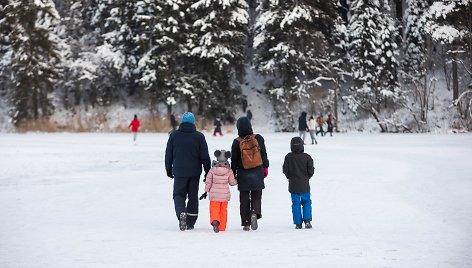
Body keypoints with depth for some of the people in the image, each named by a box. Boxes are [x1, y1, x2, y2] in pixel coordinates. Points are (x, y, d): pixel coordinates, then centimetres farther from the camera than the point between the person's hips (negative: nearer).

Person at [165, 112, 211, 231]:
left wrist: (169, 170, 16)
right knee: (193, 196, 11)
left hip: (179, 172, 0)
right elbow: (205, 156, -2)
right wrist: (208, 172, 5)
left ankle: (181, 213, -23)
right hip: (194, 172, 0)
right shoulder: (199, 136, -3)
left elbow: (168, 155, 5)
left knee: (179, 195, 6)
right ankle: (190, 222, 13)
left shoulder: (174, 135, 0)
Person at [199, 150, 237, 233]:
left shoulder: (212, 170, -6)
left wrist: (206, 192, 8)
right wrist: (237, 181, 24)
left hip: (214, 194, -1)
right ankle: (222, 227, 18)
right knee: (223, 210, 14)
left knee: (214, 209, 0)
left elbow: (208, 182, -2)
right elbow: (232, 182, 2)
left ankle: (215, 221, -28)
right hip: (225, 195, 1)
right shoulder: (229, 171, -6)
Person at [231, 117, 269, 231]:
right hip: (257, 174, 0)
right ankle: (255, 213, -17)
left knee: (244, 199, 9)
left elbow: (234, 160, 0)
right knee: (256, 196, 11)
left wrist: (233, 174, 10)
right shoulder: (258, 138, -5)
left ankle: (246, 223, 7)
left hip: (243, 175, 0)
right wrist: (265, 168, 15)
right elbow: (264, 154, 3)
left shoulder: (237, 142, -6)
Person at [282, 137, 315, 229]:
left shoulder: (288, 157, -6)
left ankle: (298, 223, 3)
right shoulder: (306, 157, -7)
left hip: (293, 186, 0)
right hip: (304, 185, 0)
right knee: (306, 202, 11)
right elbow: (311, 171, -4)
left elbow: (285, 170, -4)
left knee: (296, 204, 5)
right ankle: (307, 220, 0)